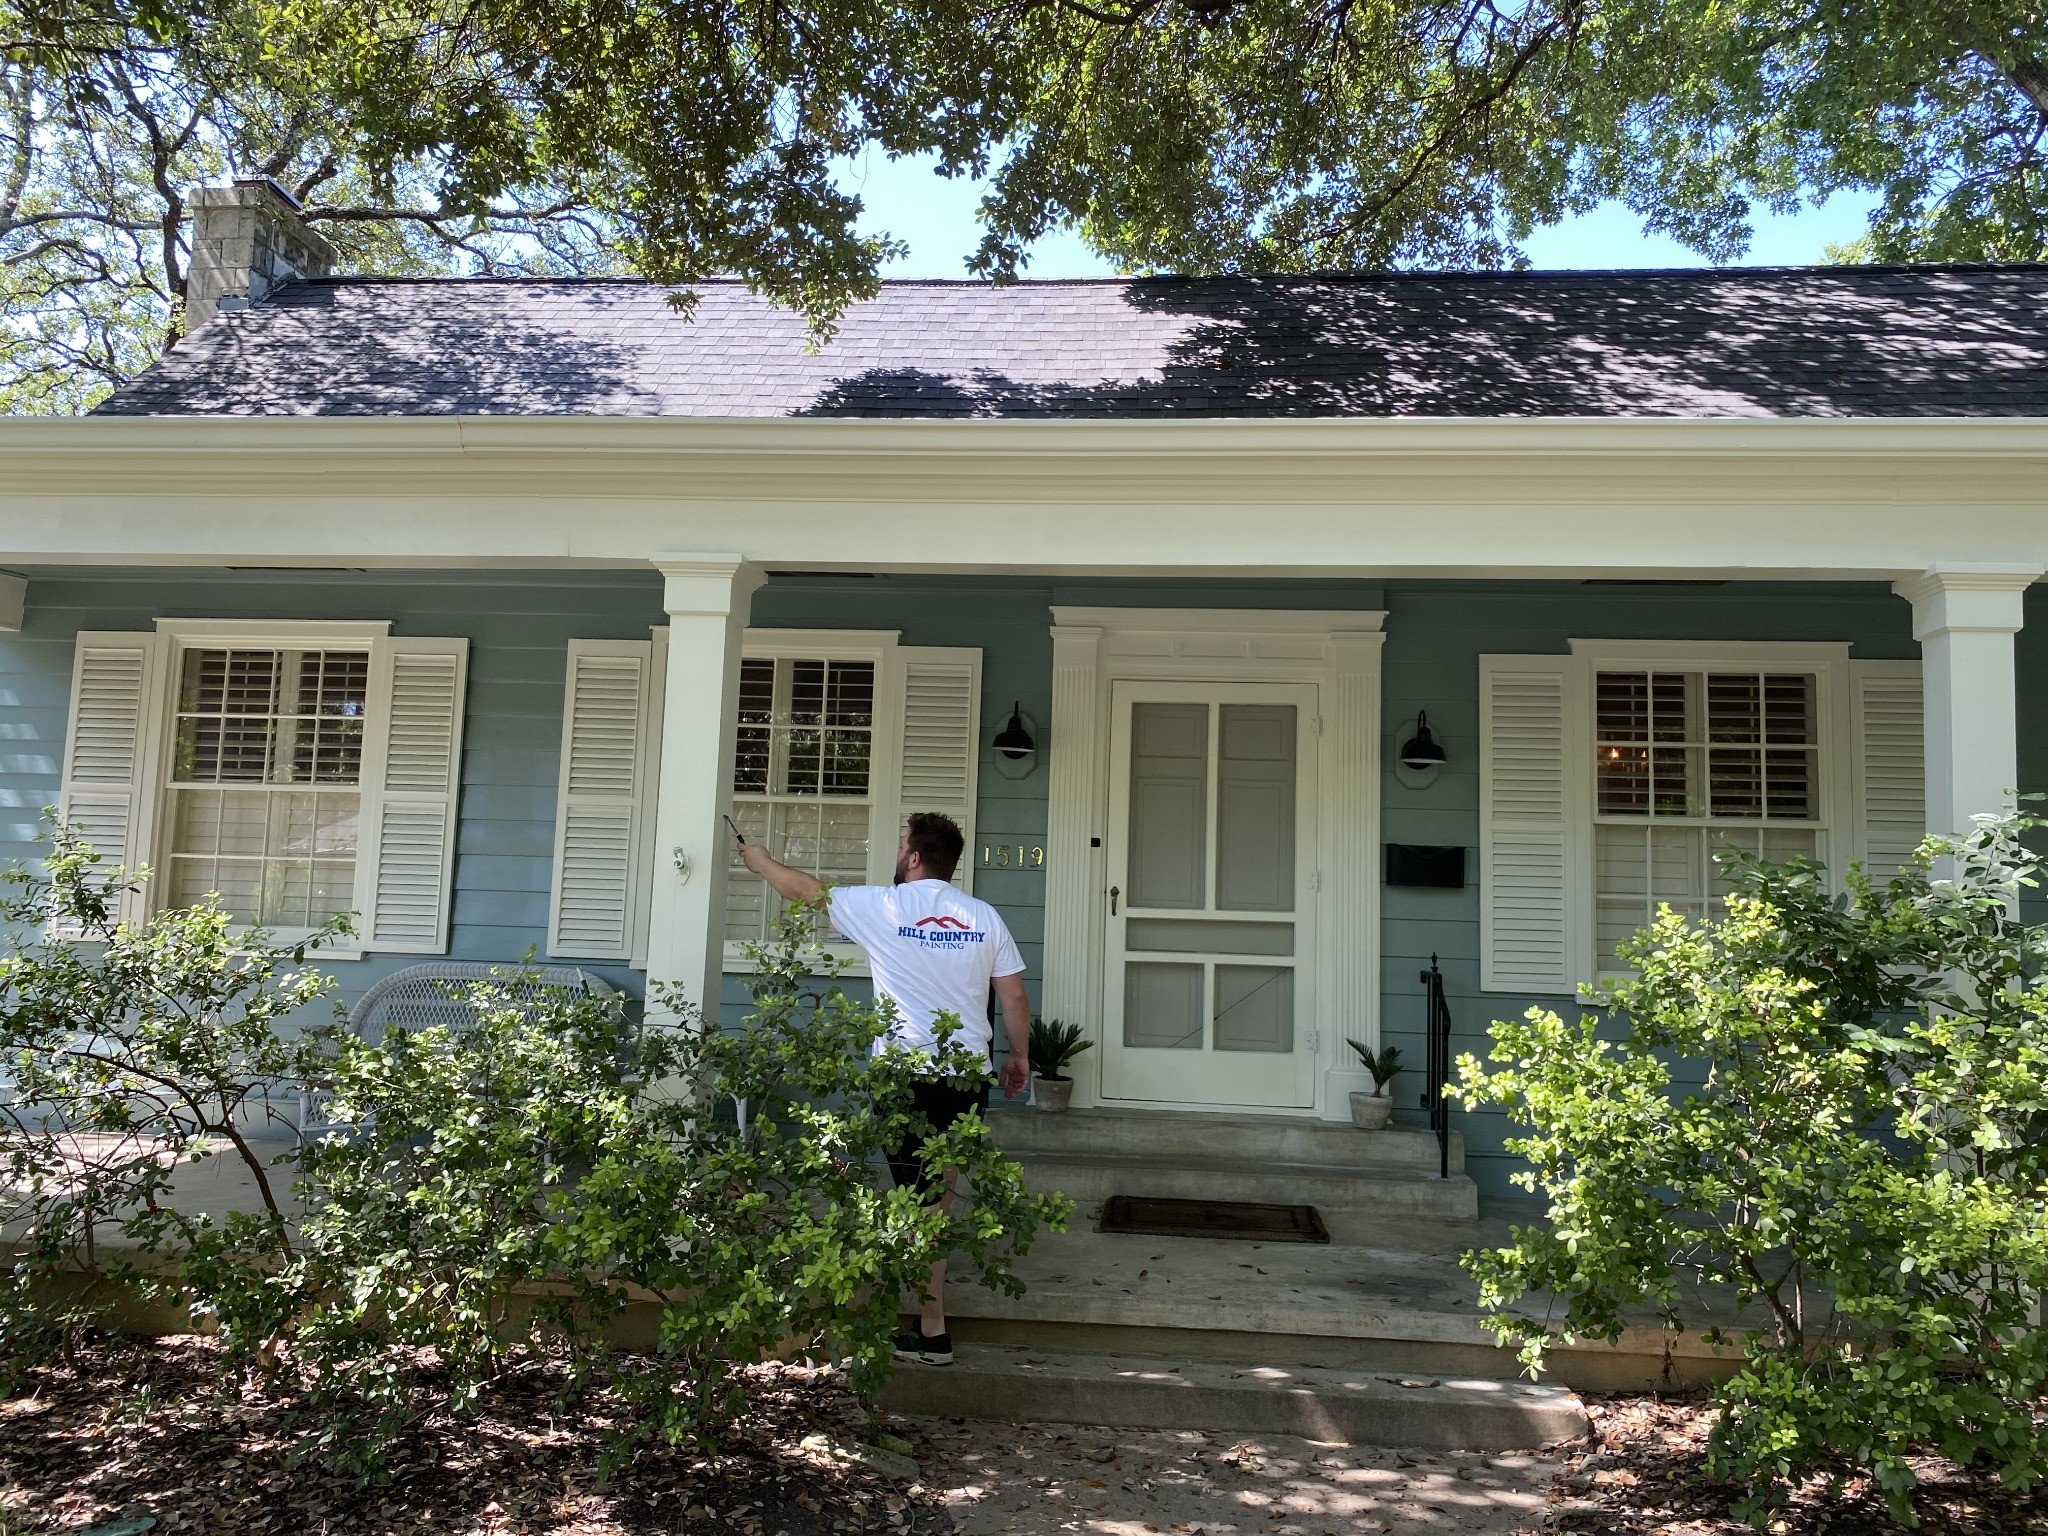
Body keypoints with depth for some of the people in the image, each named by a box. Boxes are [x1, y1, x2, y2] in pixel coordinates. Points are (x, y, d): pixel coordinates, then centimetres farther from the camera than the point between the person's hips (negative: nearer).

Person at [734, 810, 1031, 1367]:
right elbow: (1014, 996, 6)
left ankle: (932, 1332, 3)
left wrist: (761, 860, 28)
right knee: (940, 1184, 24)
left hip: (908, 1075, -4)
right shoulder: (984, 917, 4)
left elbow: (804, 889, 10)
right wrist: (1020, 1055, 21)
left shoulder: (882, 906, -4)